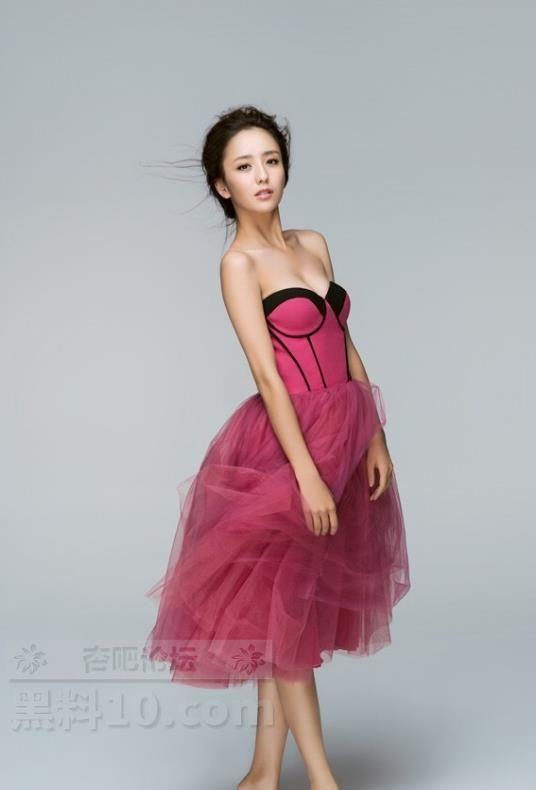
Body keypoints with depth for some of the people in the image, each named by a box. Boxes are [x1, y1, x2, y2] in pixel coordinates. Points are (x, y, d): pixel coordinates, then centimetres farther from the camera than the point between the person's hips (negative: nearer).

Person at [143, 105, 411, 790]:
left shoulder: (312, 243, 11)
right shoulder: (239, 263, -8)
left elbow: (345, 347, 12)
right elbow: (267, 374, -16)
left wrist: (375, 440, 8)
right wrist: (307, 474, -21)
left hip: (344, 437, 7)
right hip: (286, 443, -7)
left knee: (290, 607, 11)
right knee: (284, 603, 2)